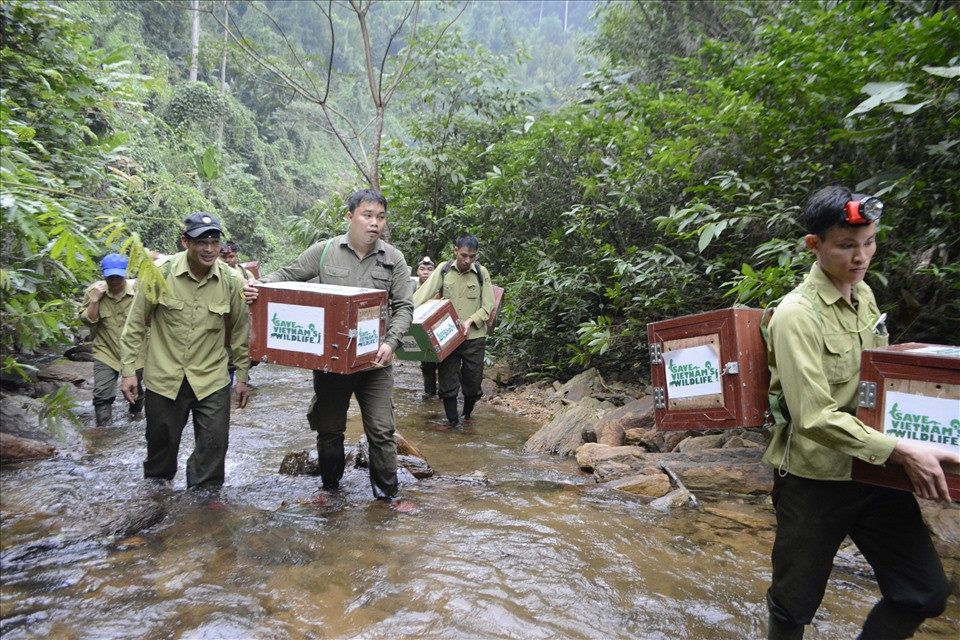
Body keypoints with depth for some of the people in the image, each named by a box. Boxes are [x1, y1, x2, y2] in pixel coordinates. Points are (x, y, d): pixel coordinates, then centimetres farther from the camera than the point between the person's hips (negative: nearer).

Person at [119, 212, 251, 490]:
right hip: (164, 378, 0)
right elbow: (135, 324, -1)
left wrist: (242, 377, 6)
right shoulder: (160, 273, -11)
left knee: (214, 446, 1)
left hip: (212, 380, 1)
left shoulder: (231, 279, -7)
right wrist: (128, 370, -2)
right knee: (161, 445, 15)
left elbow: (240, 330, 3)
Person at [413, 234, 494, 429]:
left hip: (474, 337, 0)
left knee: (473, 381, 8)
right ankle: (453, 422, 15)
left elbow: (488, 306, -1)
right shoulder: (444, 270, 0)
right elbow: (423, 294, -8)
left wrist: (471, 320, -17)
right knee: (448, 381, 2)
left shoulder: (481, 272, -1)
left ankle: (467, 414, 33)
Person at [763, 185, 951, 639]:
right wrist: (901, 451, -28)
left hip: (874, 473, 7)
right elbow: (815, 418, -26)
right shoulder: (797, 314, -20)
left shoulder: (863, 295, 4)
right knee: (795, 604, 10)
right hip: (815, 479, -6)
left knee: (926, 592, 11)